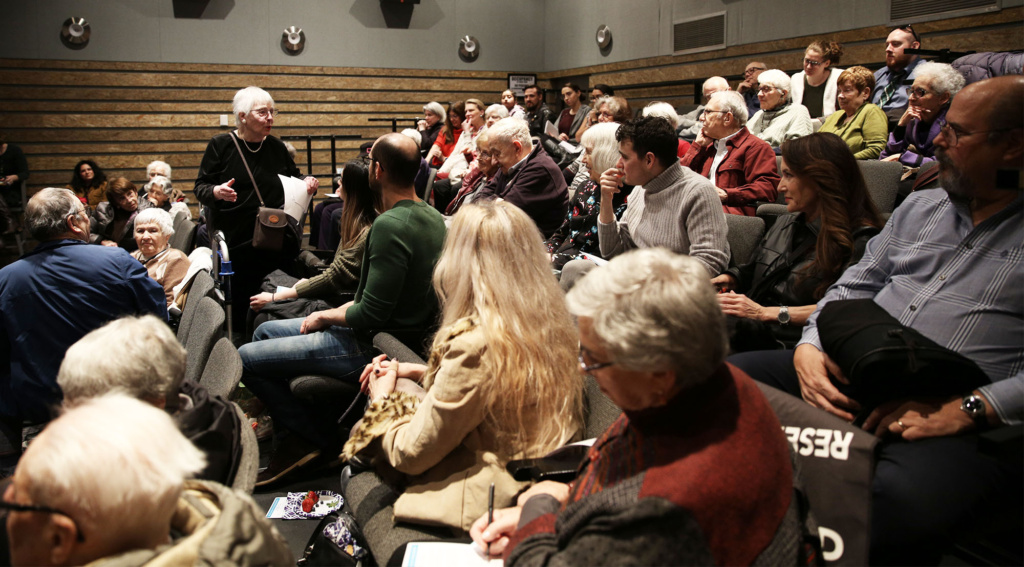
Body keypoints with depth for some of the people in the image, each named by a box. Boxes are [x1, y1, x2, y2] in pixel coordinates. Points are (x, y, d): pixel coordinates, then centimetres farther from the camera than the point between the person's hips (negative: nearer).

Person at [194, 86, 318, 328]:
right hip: (235, 240, -3)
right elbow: (200, 186, 1)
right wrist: (216, 192, -22)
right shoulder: (221, 145, 0)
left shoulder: (276, 146, 12)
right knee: (240, 299, -8)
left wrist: (307, 183, 1)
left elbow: (293, 178, 24)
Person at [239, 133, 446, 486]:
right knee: (265, 332, 21)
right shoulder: (432, 217, 2)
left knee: (247, 358, -4)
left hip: (372, 345, -10)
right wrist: (342, 309, 8)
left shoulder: (389, 226, -27)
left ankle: (314, 438, 10)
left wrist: (325, 316, -8)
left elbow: (372, 314, -27)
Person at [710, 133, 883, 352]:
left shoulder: (859, 240, -4)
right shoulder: (785, 223, 24)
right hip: (750, 325, 8)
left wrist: (766, 313, -19)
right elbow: (749, 271, 33)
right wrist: (727, 279, 8)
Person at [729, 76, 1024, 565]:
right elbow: (851, 289, 21)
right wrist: (808, 348, 2)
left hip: (959, 426, -6)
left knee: (897, 502, -39)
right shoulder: (919, 207, 22)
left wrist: (968, 409, -19)